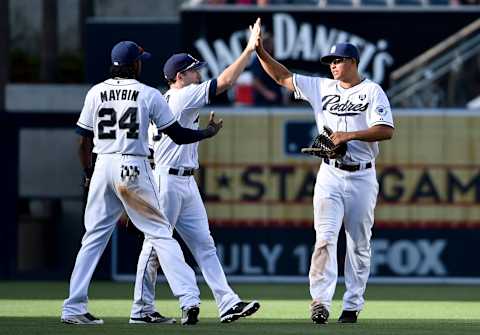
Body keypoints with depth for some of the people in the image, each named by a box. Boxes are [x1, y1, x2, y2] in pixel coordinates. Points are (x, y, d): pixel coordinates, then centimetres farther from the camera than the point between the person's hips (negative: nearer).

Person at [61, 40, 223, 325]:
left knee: (94, 237, 10)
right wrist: (209, 132, 17)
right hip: (134, 168, -3)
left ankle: (74, 309, 7)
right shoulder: (149, 94, -1)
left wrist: (89, 174, 21)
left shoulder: (96, 93, 8)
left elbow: (84, 142, 8)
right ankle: (189, 298, -10)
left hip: (102, 166, 3)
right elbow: (178, 135, 1)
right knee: (160, 232, 0)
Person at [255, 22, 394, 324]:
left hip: (362, 177, -2)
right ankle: (321, 302, -19)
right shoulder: (322, 87, 10)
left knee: (359, 244, 4)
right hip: (330, 175, 2)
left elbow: (386, 130, -13)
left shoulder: (372, 92, -2)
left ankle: (352, 307, 11)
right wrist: (261, 52, -2)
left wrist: (349, 135, -19)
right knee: (325, 238, -12)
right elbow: (283, 76, 10)